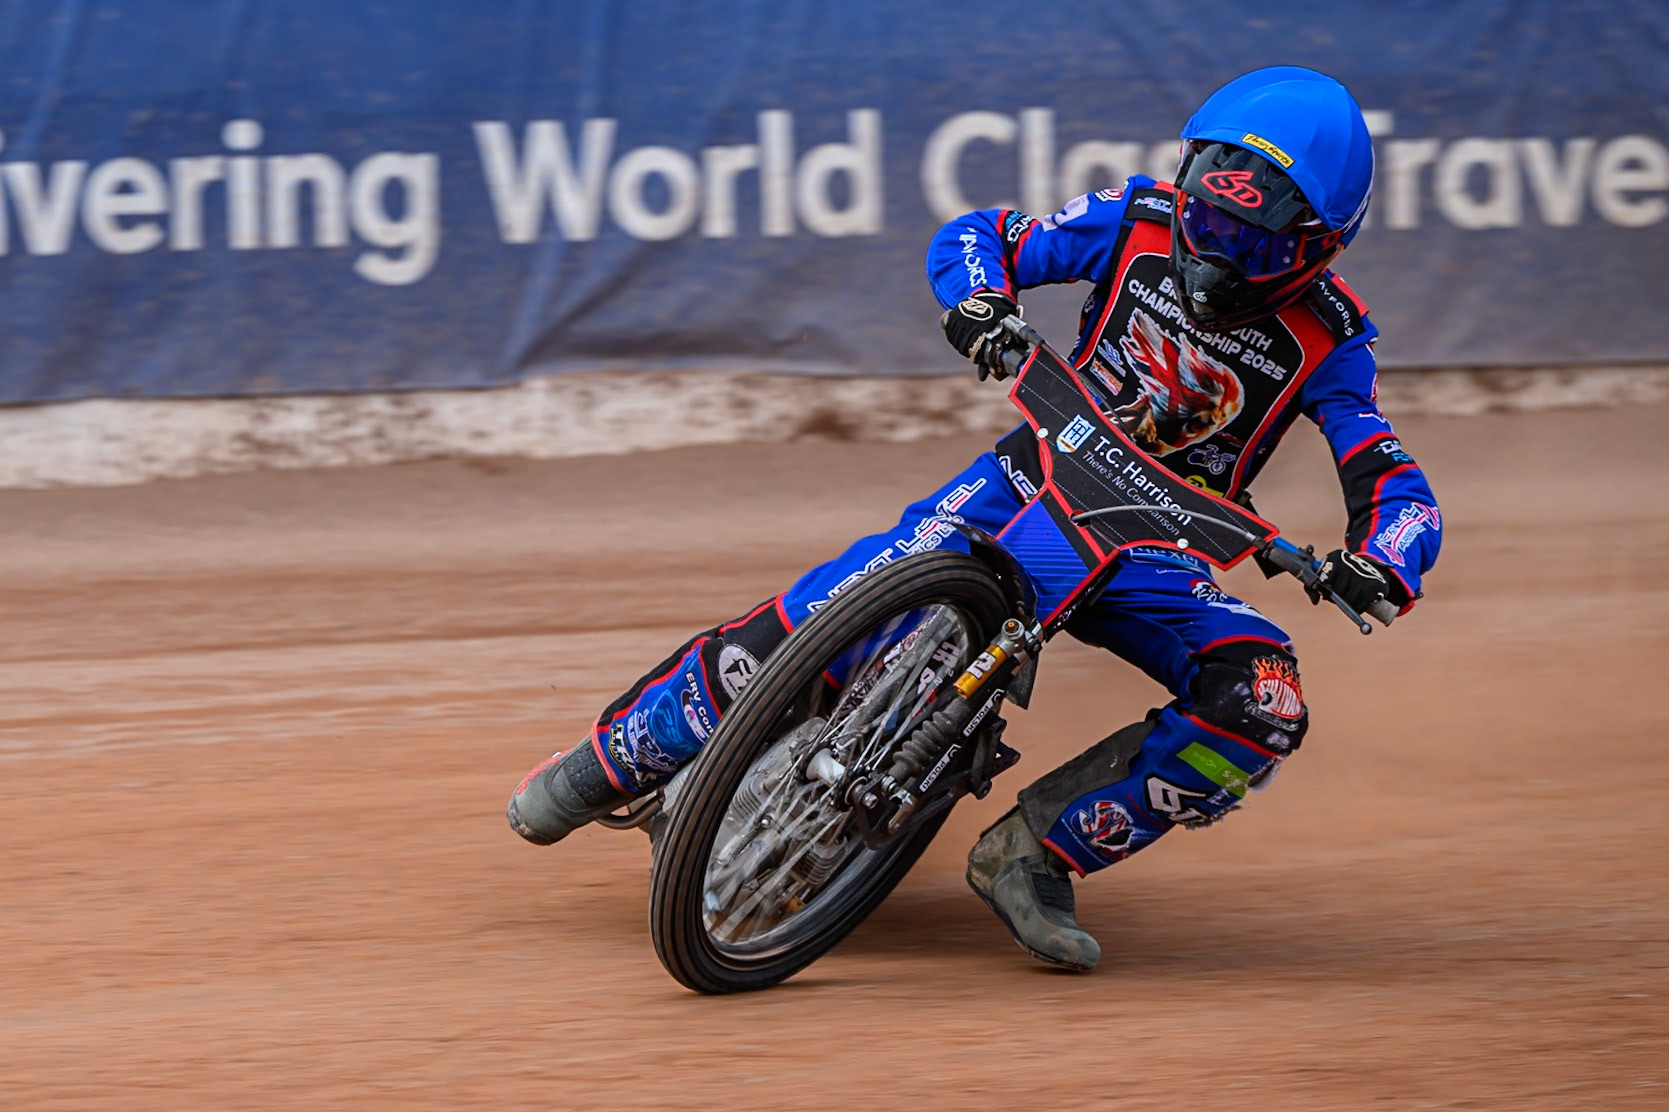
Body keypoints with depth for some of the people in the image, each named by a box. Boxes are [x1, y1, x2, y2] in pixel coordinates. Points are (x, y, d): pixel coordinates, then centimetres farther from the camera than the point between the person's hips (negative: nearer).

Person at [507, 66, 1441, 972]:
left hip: (1152, 553, 0)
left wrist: (1379, 570, -39)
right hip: (1036, 481, 0)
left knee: (1262, 706, -29)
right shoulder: (1143, 224, -7)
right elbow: (974, 236, 3)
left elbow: (1404, 495, -16)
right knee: (814, 622, -20)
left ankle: (1034, 855, -19)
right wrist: (980, 302, -21)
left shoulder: (1325, 340, -11)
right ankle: (623, 754, 3)